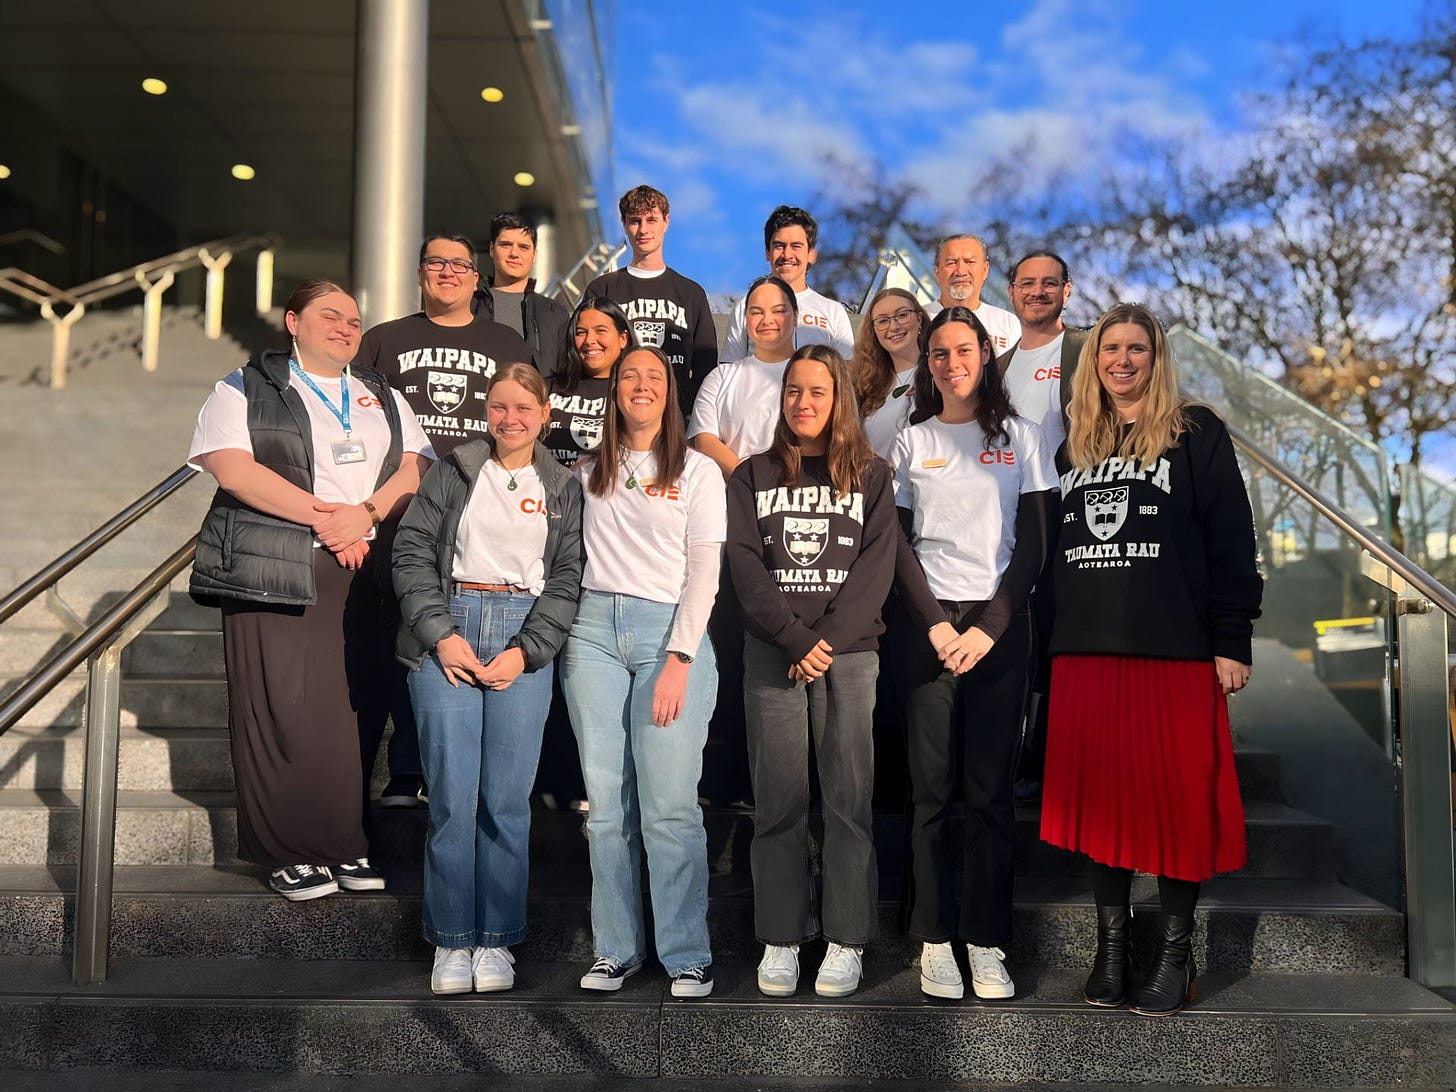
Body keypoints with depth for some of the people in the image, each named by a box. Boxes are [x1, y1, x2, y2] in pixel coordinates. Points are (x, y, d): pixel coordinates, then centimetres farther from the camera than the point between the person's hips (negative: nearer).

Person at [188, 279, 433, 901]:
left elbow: (414, 470, 9)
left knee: (359, 710, 1)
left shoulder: (383, 399, 22)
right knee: (283, 710, -6)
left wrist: (365, 514, -11)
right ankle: (290, 852, 6)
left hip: (365, 572, 4)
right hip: (274, 570, -3)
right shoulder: (247, 390, 9)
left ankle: (347, 846, 12)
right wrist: (324, 516, -10)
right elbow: (233, 470, -6)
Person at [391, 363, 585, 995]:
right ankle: (452, 942, 8)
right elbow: (412, 551, 4)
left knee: (507, 799, -1)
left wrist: (525, 651, -6)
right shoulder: (452, 473, 11)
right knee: (452, 794, -4)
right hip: (447, 637, 0)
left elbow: (568, 579, 6)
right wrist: (442, 635, -7)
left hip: (525, 638, 1)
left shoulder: (562, 489, 13)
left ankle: (496, 941, 12)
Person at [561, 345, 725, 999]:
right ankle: (616, 950, 13)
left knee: (669, 807, -7)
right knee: (606, 804, 3)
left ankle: (687, 957, 2)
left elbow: (704, 572, 1)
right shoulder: (588, 472, 17)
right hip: (592, 631, 3)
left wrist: (678, 660, -8)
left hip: (669, 628, -3)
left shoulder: (698, 471, 7)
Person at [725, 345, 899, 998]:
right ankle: (781, 939, 9)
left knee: (849, 798, -2)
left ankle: (846, 942, 6)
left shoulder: (870, 477, 10)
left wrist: (829, 639, -11)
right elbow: (744, 564, 1)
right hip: (772, 652, 1)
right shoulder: (753, 477, 12)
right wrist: (795, 639, -11)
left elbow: (876, 566, 0)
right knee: (779, 800, 1)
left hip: (851, 651, 0)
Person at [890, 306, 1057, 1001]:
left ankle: (987, 943, 6)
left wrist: (990, 627, -7)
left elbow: (1033, 545, 4)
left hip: (1002, 626, 0)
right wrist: (933, 627, -4)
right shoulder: (911, 443, 11)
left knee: (991, 791, -1)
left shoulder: (1020, 438, 10)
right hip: (928, 625, 0)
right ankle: (934, 940, 6)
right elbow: (896, 546, 8)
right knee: (931, 791, -1)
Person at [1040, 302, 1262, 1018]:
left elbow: (1231, 541, -2)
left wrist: (1232, 641, -8)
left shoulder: (1196, 434, 3)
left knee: (1176, 797, 0)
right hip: (1084, 652, 4)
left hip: (1175, 651, -4)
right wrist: (1050, 642, 11)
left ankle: (1175, 953, 12)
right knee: (1097, 795, 5)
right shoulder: (1074, 444, 16)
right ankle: (1111, 944, 16)